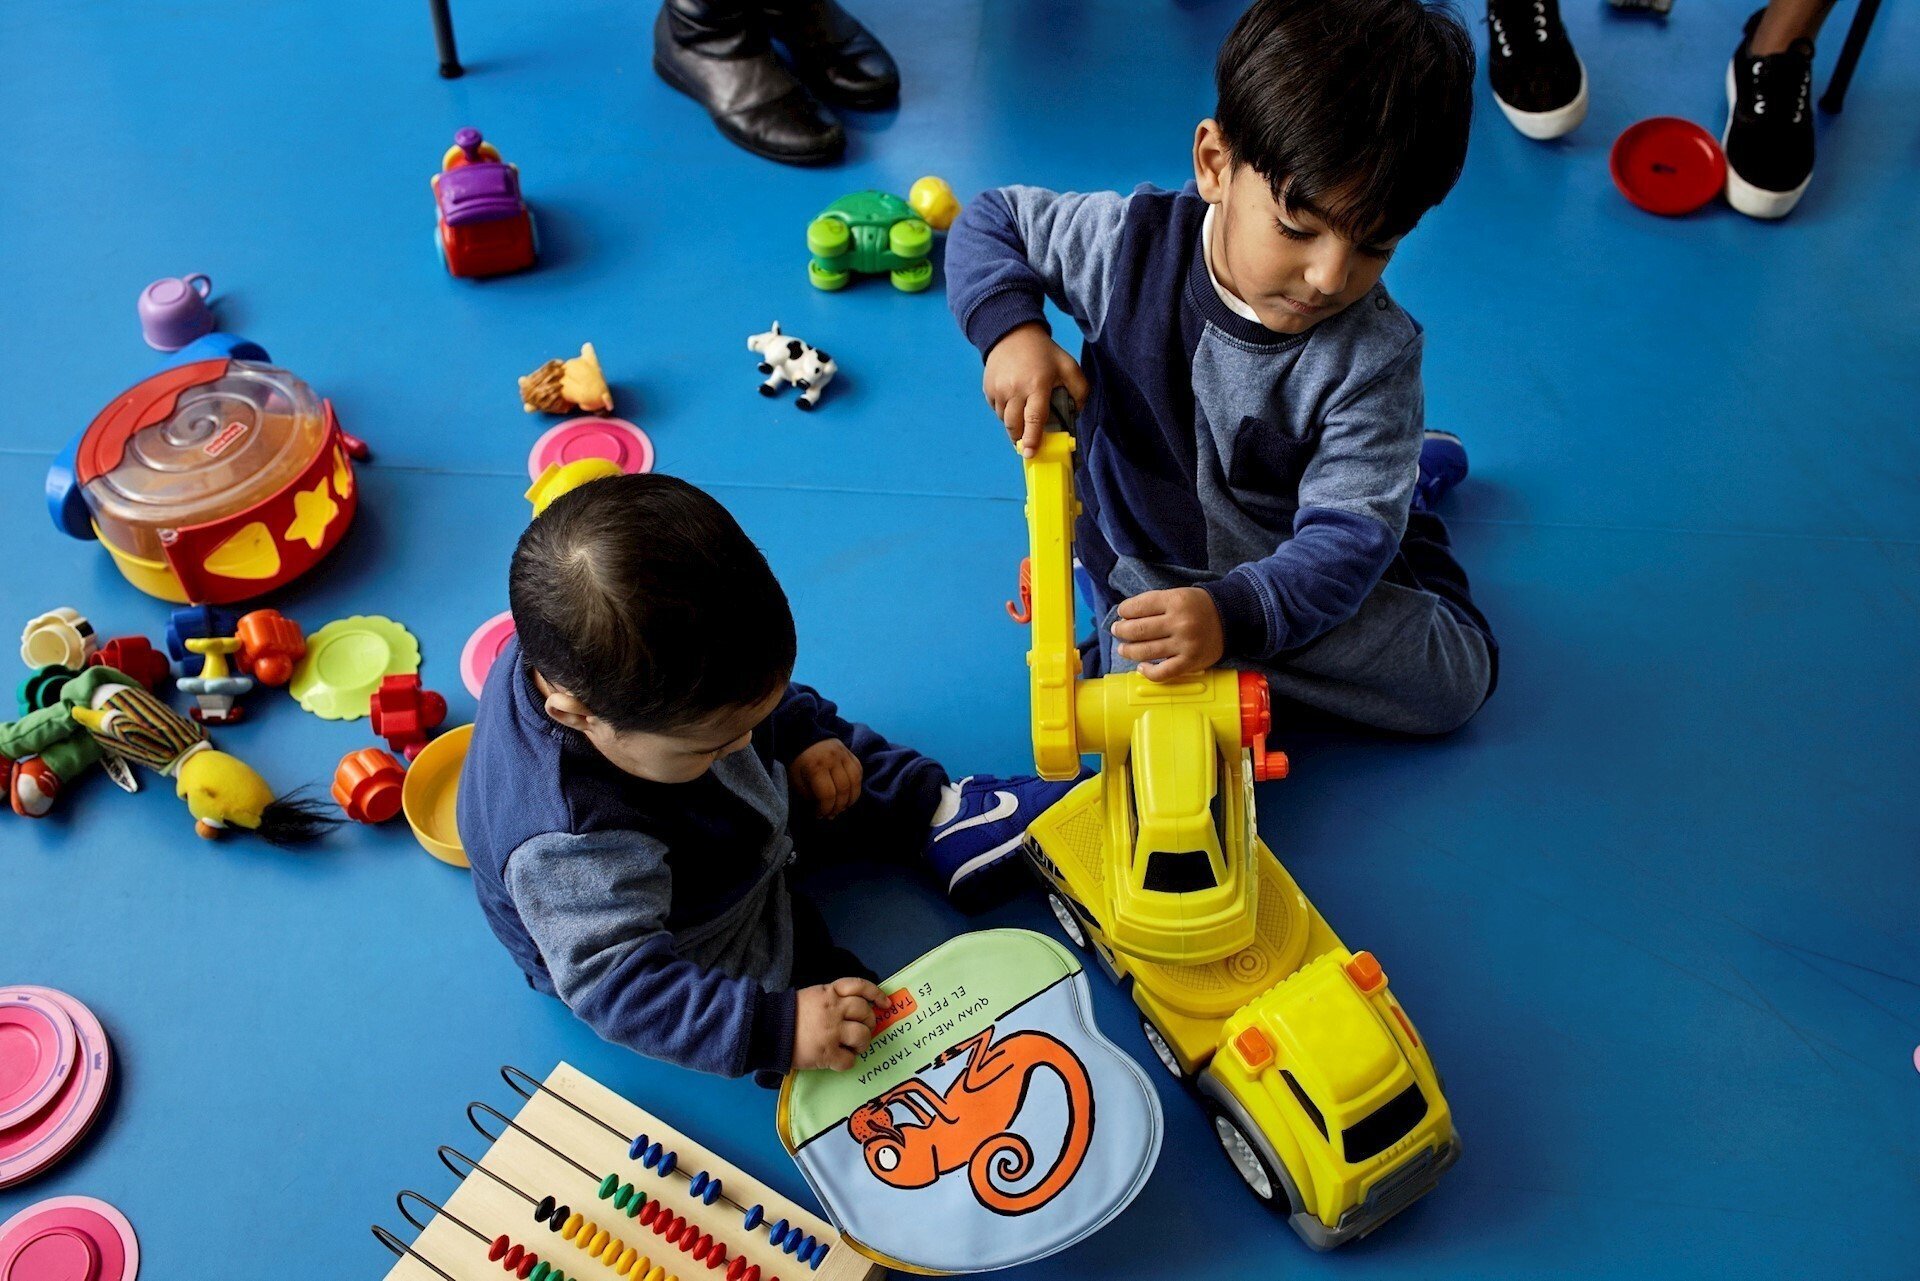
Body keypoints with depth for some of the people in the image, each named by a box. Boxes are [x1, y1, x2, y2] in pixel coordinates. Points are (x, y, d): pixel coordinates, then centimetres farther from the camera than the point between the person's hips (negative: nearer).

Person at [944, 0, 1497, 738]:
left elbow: (1345, 539, -30)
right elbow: (990, 223, -2)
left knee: (1460, 674, -18)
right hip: (1144, 565, 1)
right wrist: (1011, 332, -23)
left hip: (1296, 576, -1)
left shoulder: (1374, 358, -25)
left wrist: (1233, 615, -50)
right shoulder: (1131, 246, -19)